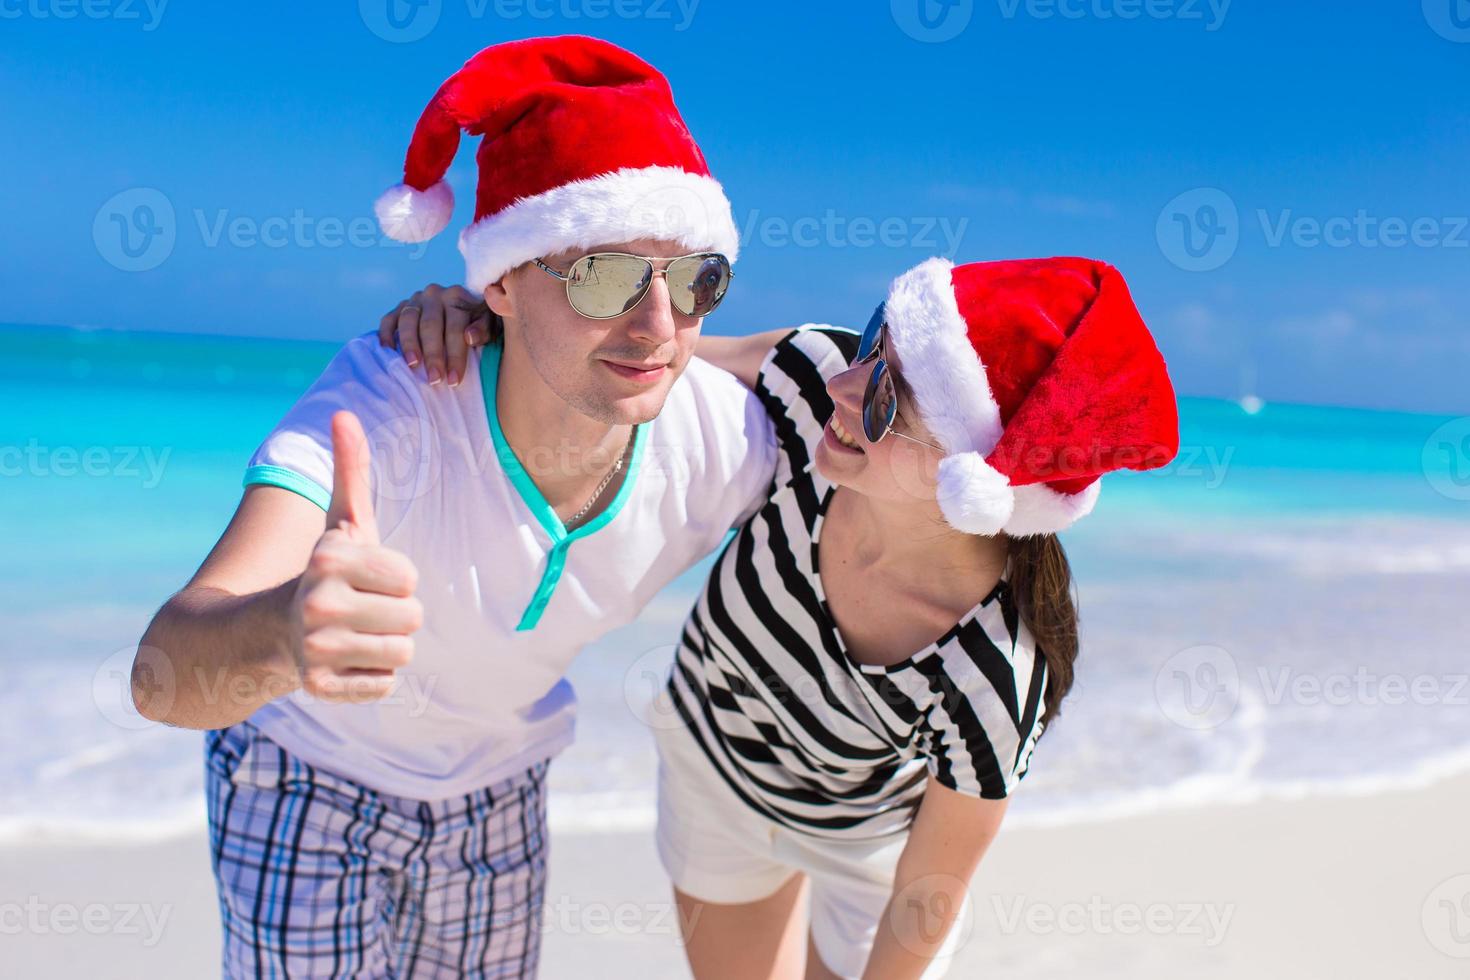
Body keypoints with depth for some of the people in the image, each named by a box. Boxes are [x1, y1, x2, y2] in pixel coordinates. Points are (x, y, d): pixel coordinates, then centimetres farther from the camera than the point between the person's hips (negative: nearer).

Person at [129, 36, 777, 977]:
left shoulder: (723, 441, -26)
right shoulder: (391, 402, -37)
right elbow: (164, 674, -49)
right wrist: (279, 635, -70)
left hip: (501, 793, 4)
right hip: (310, 782, -3)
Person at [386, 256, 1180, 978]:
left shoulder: (989, 688, -41)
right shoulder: (813, 381, -36)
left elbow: (925, 901, -22)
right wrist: (476, 308, -34)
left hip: (870, 837, -3)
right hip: (712, 758, 4)